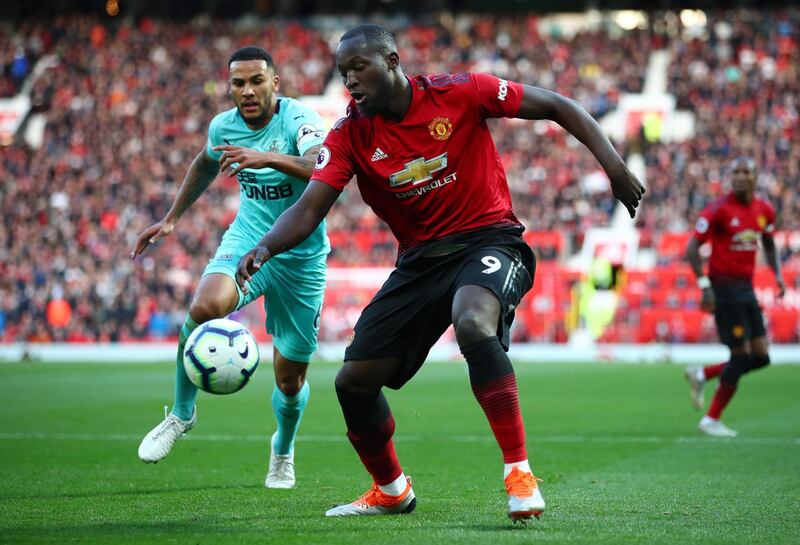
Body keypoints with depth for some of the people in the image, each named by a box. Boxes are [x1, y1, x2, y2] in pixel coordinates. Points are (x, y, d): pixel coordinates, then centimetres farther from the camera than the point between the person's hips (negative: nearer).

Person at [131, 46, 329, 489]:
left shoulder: (299, 120, -20)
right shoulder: (223, 126, -3)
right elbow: (204, 165, 22)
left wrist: (268, 158, -55)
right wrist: (171, 218, 20)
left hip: (301, 257, -2)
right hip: (247, 240, 2)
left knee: (290, 379, 5)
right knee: (205, 307, -32)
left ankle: (283, 450, 40)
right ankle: (182, 414, -10)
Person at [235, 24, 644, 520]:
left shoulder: (458, 93, -11)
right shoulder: (349, 135, -2)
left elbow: (558, 107, -5)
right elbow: (309, 210, -9)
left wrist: (614, 166, -15)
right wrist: (265, 248, -29)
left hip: (489, 240, -5)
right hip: (421, 258, 5)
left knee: (473, 325, -38)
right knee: (354, 381, 0)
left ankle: (519, 474, -30)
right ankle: (391, 491, 28)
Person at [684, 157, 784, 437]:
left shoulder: (764, 210, 7)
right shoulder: (719, 209, -13)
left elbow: (769, 245, 23)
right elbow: (692, 249, -13)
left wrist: (778, 274, 8)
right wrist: (704, 285, -20)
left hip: (746, 288, 7)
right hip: (724, 288, -7)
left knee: (761, 357, 4)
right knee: (741, 356, -8)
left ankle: (700, 374, 22)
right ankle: (711, 420, 4)